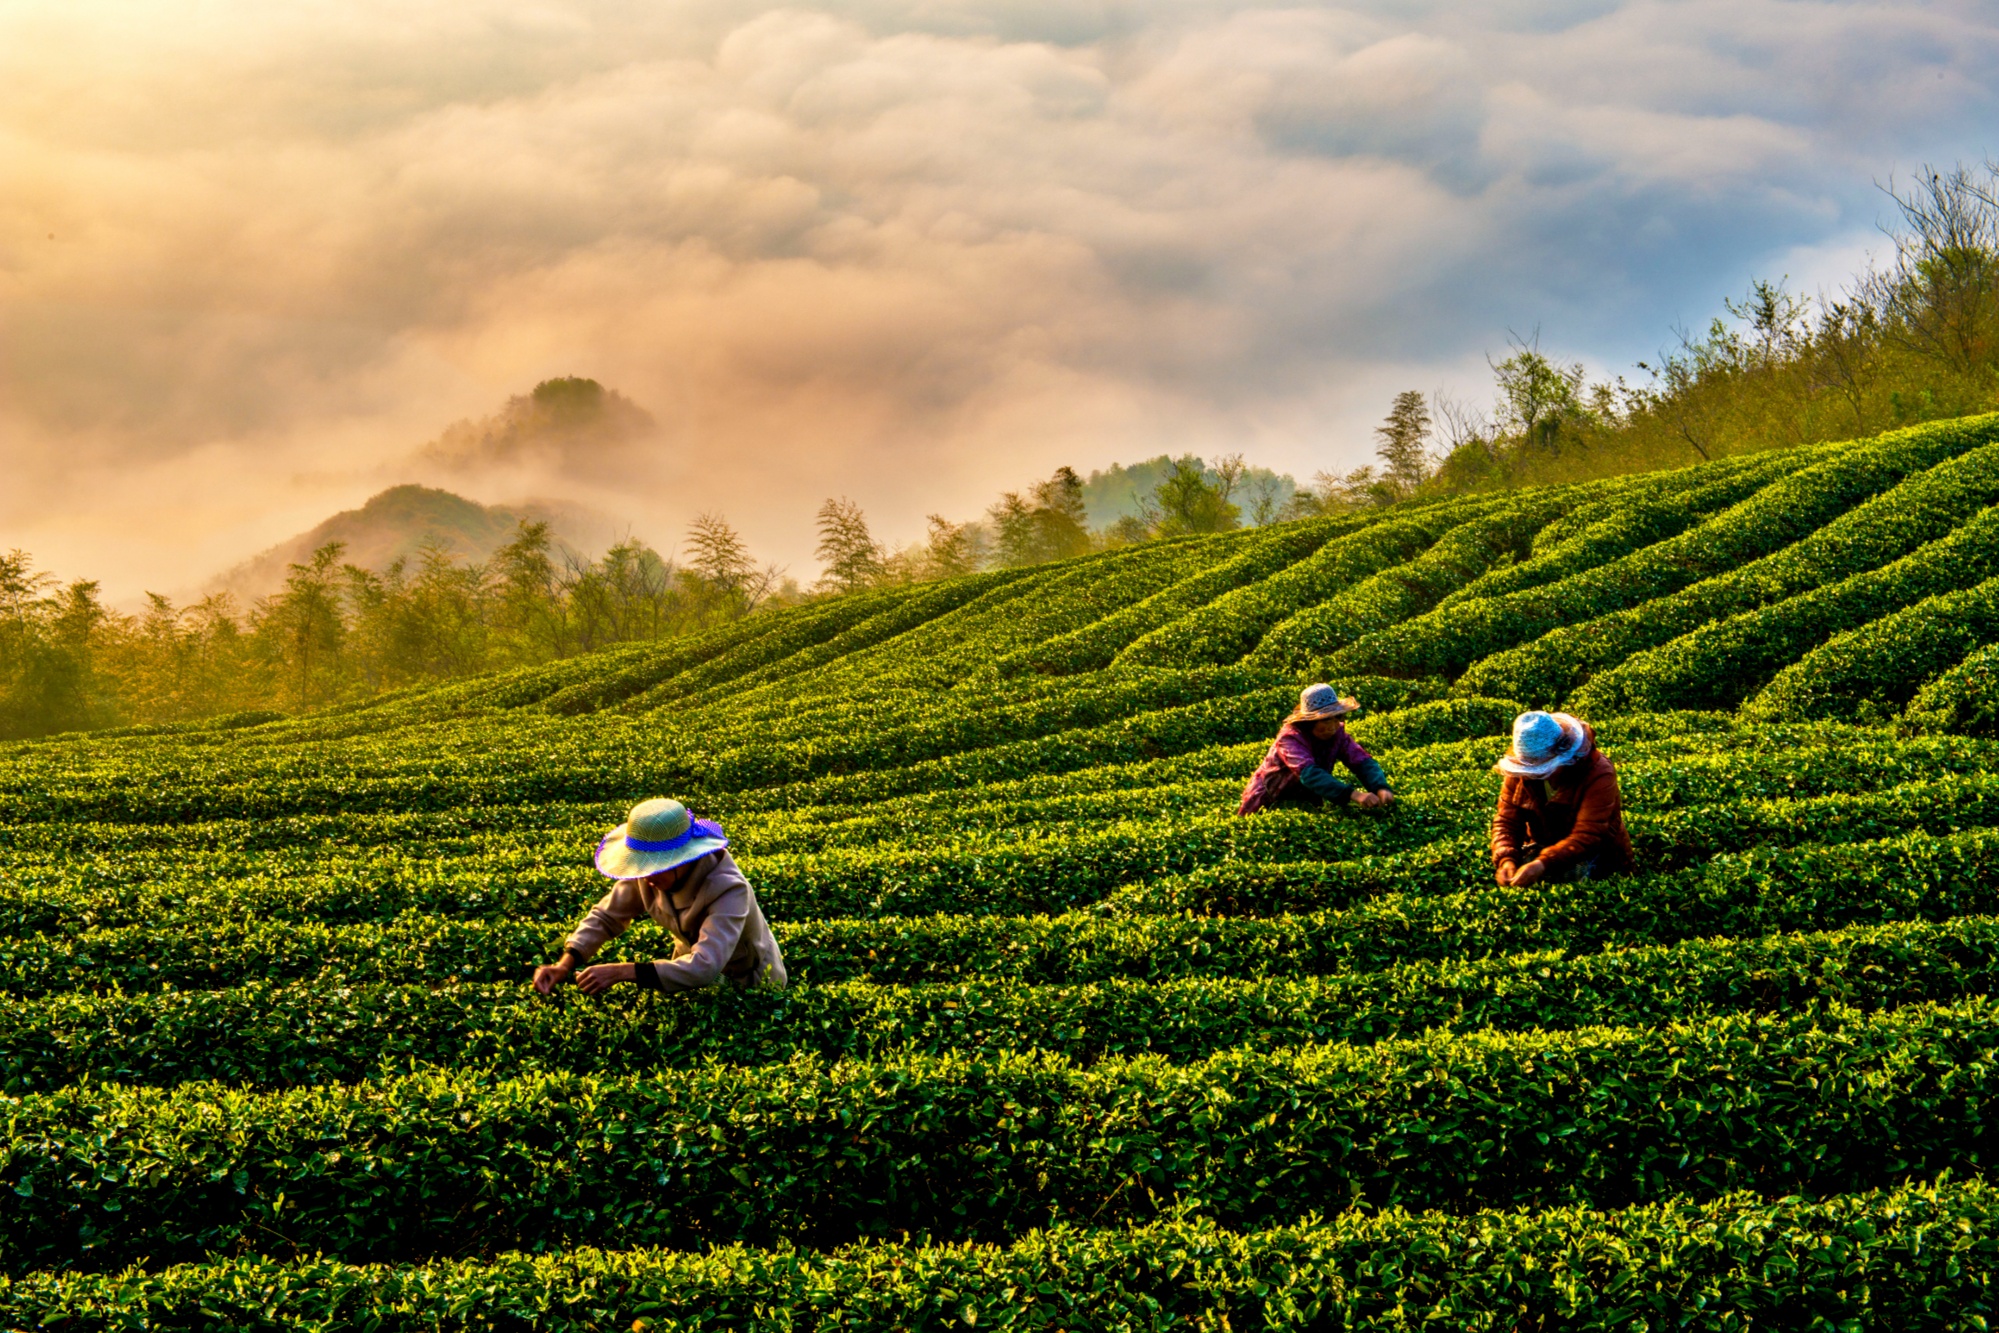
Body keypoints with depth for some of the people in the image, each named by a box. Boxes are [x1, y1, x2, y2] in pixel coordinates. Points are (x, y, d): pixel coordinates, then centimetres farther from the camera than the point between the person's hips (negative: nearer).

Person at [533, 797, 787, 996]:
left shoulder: (728, 889, -34)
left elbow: (704, 967, -43)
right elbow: (605, 916, -7)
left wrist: (622, 972, -47)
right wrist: (564, 965, -24)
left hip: (751, 990, -5)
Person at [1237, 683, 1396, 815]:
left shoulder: (1337, 734, -9)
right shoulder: (1290, 738, -28)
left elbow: (1363, 762, -18)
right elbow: (1309, 774, -44)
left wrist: (1381, 788, -40)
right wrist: (1353, 794, -55)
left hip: (1307, 802, 6)